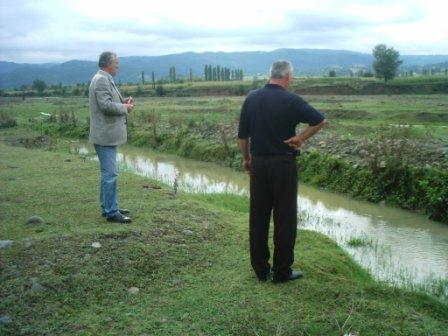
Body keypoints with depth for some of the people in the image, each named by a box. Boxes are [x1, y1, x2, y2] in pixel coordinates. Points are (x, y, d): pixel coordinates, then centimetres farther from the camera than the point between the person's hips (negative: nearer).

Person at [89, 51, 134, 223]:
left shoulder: (105, 79, 17)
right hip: (105, 136, -11)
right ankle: (111, 212, -1)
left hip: (108, 135, 11)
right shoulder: (101, 80, -16)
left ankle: (108, 207, 28)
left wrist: (123, 102, 7)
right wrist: (125, 108, -11)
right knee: (110, 174, -7)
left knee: (108, 172, 17)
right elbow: (106, 105, -24)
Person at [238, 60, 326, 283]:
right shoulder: (290, 100, -9)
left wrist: (246, 159, 17)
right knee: (284, 219, 4)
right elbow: (320, 120, -11)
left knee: (258, 218, 10)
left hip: (258, 163, 5)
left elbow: (242, 135, 6)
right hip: (283, 164, -4)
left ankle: (261, 270, 18)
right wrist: (301, 138, -2)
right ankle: (282, 272, 11)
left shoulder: (251, 98, 3)